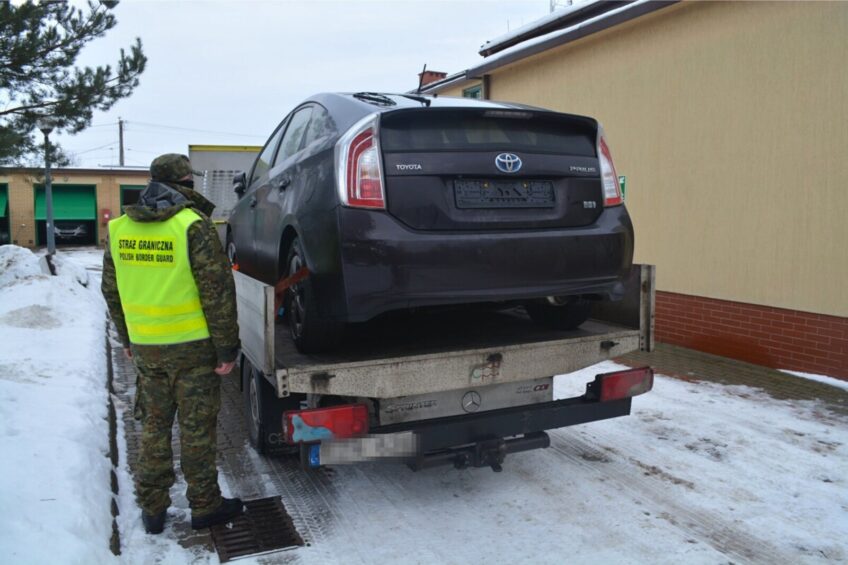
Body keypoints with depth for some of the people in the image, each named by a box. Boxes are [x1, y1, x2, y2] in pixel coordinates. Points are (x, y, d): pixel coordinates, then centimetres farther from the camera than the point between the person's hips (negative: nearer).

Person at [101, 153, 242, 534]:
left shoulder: (120, 228, 4)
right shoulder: (192, 225, -15)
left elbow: (112, 290, 12)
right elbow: (217, 290, -16)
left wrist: (127, 338, 23)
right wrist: (227, 346, -10)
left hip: (145, 348, 5)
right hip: (192, 347, -5)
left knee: (154, 425, 18)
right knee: (196, 428, 7)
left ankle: (152, 508, 26)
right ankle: (205, 506, 20)